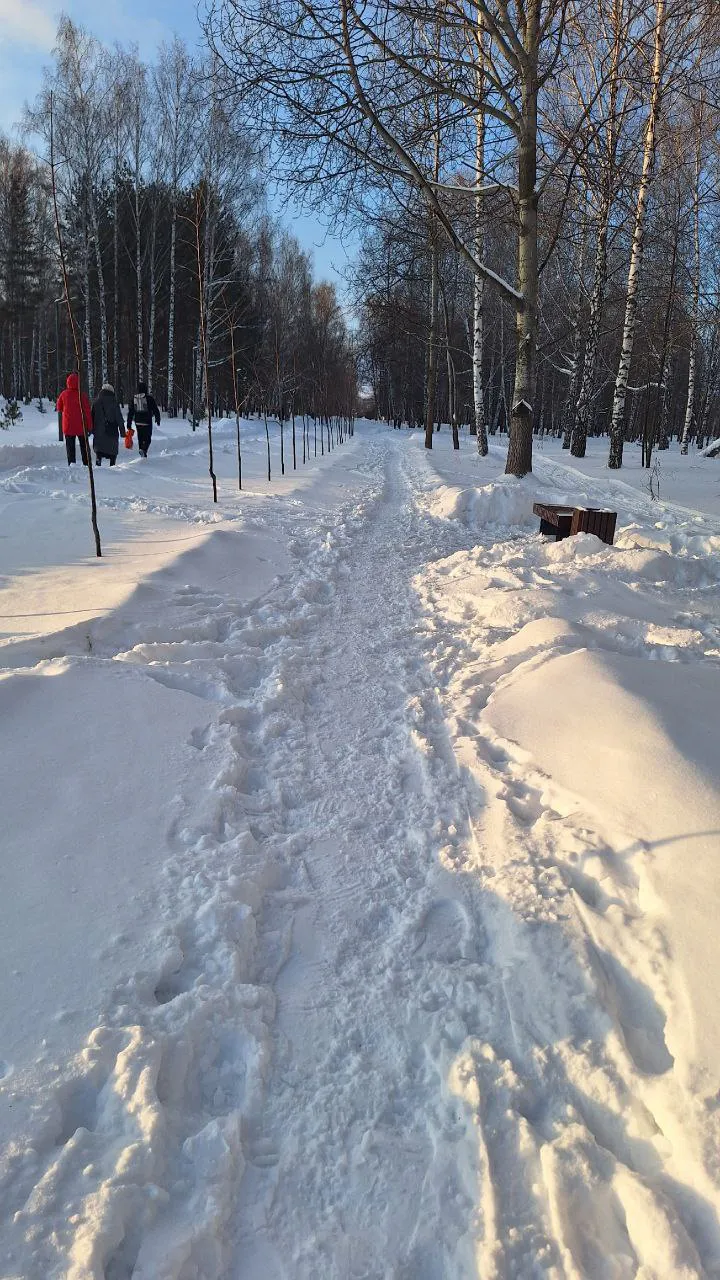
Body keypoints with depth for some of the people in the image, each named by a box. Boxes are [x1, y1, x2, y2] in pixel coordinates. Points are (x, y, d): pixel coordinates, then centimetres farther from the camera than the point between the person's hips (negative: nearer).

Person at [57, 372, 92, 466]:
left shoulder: (63, 394, -3)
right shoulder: (82, 395, -10)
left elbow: (59, 409, 11)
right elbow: (87, 412, -10)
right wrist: (89, 427, -4)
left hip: (68, 426, 1)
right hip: (81, 426, -1)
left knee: (70, 445, 5)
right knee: (84, 445, 13)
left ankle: (71, 462, -10)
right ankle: (85, 464, 14)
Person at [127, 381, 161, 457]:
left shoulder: (134, 398, 5)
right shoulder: (149, 398, -9)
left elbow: (130, 412, 7)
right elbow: (155, 410, -4)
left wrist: (129, 423, 11)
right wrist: (157, 419, 12)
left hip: (138, 422, 4)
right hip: (147, 422, -4)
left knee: (140, 438, 17)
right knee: (147, 438, -1)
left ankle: (143, 454, 16)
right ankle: (144, 450, -25)